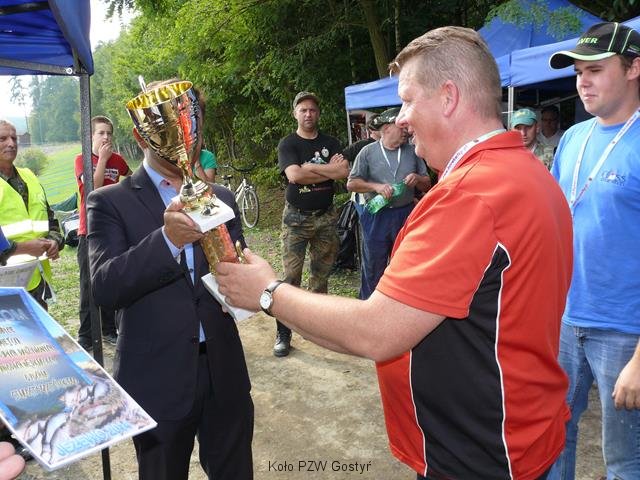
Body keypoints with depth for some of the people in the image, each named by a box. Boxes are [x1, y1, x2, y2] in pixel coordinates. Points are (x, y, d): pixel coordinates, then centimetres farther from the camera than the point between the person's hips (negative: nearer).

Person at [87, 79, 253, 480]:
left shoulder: (221, 198, 7)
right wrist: (168, 239, -31)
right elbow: (105, 287, -16)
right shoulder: (111, 202, -5)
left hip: (224, 372, 3)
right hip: (158, 379, -3)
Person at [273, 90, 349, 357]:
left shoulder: (330, 143, 9)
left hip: (326, 217, 3)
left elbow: (344, 171, -9)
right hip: (296, 217, -3)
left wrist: (309, 167, -14)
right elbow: (294, 175, -19)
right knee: (290, 276, -5)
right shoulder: (288, 144, 0)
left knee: (321, 273, 10)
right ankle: (283, 334, 1)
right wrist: (329, 170, -12)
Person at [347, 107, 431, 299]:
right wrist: (376, 186, -16)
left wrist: (417, 179, -10)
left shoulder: (412, 151, 7)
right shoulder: (368, 152, -1)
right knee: (373, 268, 7)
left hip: (405, 215, 3)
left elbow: (427, 185, 12)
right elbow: (351, 184, -2)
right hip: (376, 216, -2)